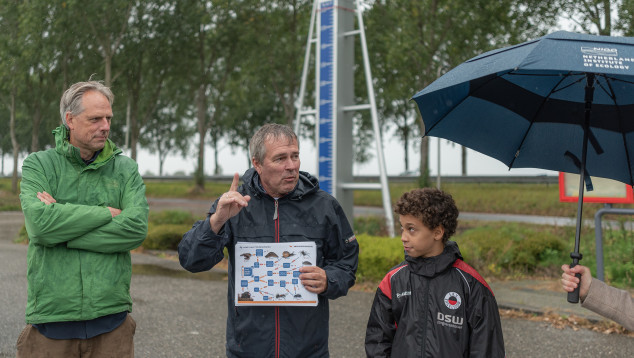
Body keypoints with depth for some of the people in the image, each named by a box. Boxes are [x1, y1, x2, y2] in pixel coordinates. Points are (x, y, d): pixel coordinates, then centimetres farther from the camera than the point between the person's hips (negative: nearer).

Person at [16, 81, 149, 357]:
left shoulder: (125, 169, 7)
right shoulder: (38, 165, 4)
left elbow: (136, 229, -9)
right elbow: (39, 222, -15)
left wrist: (62, 228, -12)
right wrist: (108, 213, -10)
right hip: (50, 318, -1)